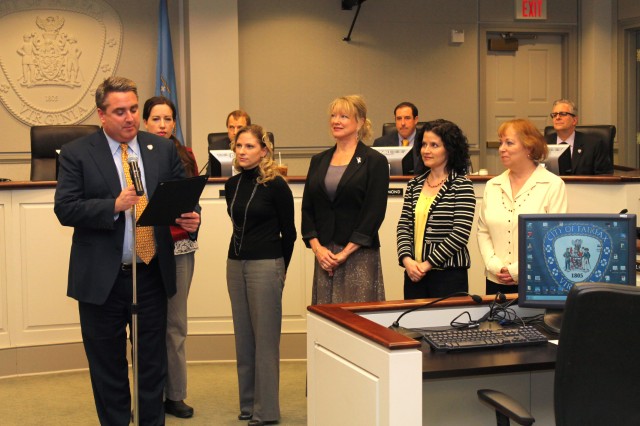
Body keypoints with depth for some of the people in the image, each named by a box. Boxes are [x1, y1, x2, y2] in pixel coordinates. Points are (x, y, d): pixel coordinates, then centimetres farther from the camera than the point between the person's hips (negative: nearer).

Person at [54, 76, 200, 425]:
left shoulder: (163, 150, 5)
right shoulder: (76, 154, -4)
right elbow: (65, 209, -12)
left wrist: (189, 218, -17)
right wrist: (114, 206, -26)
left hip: (152, 275, 2)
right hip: (102, 278, -2)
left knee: (153, 363, 12)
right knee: (108, 366, 12)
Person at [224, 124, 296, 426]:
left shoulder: (275, 186, -8)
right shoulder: (232, 185, 9)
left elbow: (288, 232, -2)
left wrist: (279, 268, 4)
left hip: (265, 265, -6)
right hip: (236, 264, 7)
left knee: (265, 338, -2)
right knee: (243, 337, 11)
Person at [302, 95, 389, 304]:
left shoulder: (374, 161, -2)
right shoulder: (319, 161, 13)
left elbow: (374, 212, -8)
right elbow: (307, 208, 10)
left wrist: (346, 252, -13)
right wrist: (317, 248, -4)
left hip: (359, 254, -4)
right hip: (324, 254, 5)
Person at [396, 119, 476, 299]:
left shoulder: (461, 186, -6)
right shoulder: (415, 184, 10)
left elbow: (460, 234, -12)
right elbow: (404, 226, 9)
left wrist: (428, 264, -13)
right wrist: (407, 259, -8)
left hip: (449, 273, -5)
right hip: (414, 273, 5)